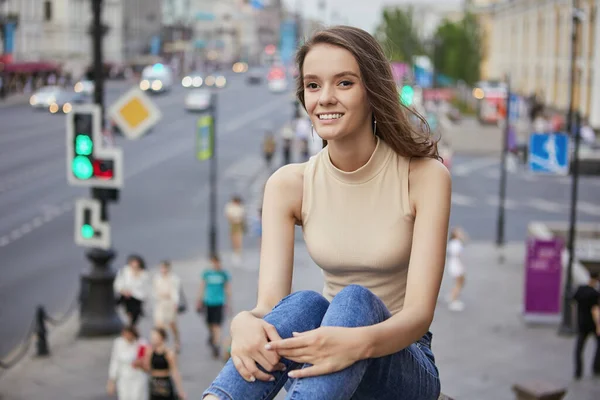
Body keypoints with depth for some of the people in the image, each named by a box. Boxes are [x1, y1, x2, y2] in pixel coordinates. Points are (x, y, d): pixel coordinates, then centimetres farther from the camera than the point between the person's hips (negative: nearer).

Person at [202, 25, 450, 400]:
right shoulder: (289, 185, -3)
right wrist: (244, 322, -38)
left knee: (355, 300, -34)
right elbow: (269, 304, -12)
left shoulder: (425, 177, -11)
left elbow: (419, 313, -20)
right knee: (304, 305, -32)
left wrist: (359, 342, -43)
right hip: (322, 370, 2)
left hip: (404, 368, -2)